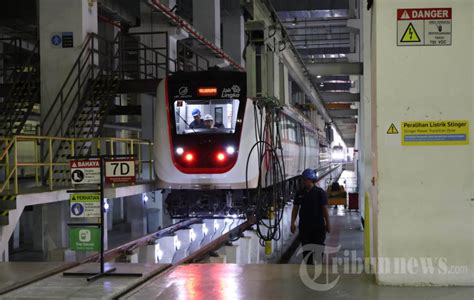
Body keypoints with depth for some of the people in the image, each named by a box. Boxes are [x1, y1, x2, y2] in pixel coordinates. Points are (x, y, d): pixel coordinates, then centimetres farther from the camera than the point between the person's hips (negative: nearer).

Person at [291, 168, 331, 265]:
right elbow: (295, 208, 7)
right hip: (304, 226, 3)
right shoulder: (300, 193, 5)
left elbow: (325, 208, -4)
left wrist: (328, 223, -3)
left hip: (318, 226, -3)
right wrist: (293, 223, 1)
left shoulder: (320, 192, -5)